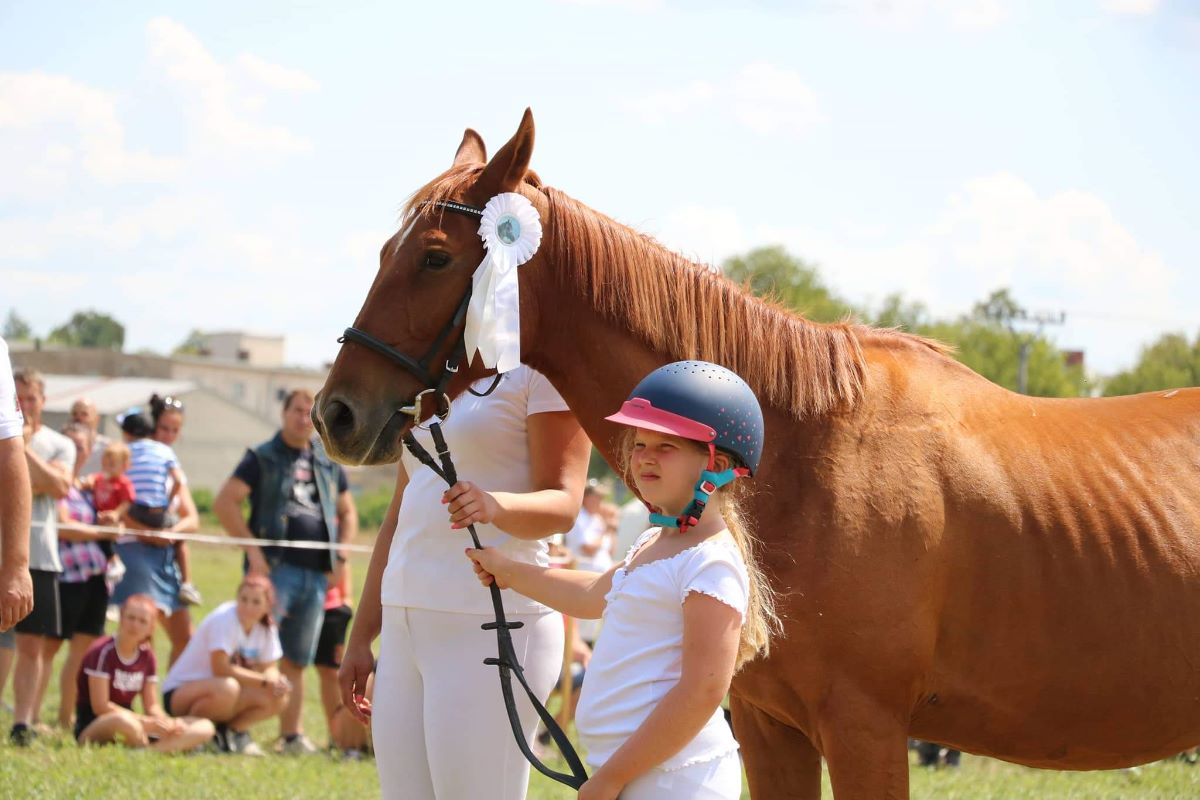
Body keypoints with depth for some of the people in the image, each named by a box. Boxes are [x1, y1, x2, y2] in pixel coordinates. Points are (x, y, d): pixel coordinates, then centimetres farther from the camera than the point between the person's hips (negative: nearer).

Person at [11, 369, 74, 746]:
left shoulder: (59, 445, 10)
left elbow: (60, 487, -8)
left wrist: (25, 448, -11)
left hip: (38, 555, 1)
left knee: (32, 644, 0)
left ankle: (23, 721, 2)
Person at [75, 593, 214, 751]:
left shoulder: (146, 655, 9)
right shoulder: (103, 651, -12)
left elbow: (152, 706, 9)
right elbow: (100, 706, -18)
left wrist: (168, 723, -15)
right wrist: (148, 722, -20)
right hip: (93, 728, -7)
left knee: (205, 728, -7)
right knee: (125, 722, -45)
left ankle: (151, 750, -30)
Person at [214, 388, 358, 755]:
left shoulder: (329, 464, 17)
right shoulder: (263, 458, 1)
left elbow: (347, 512, 27)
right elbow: (224, 501, -7)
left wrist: (341, 557, 12)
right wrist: (252, 548, -13)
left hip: (316, 574, 5)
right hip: (275, 568, -5)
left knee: (297, 661, 10)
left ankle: (291, 734, 16)